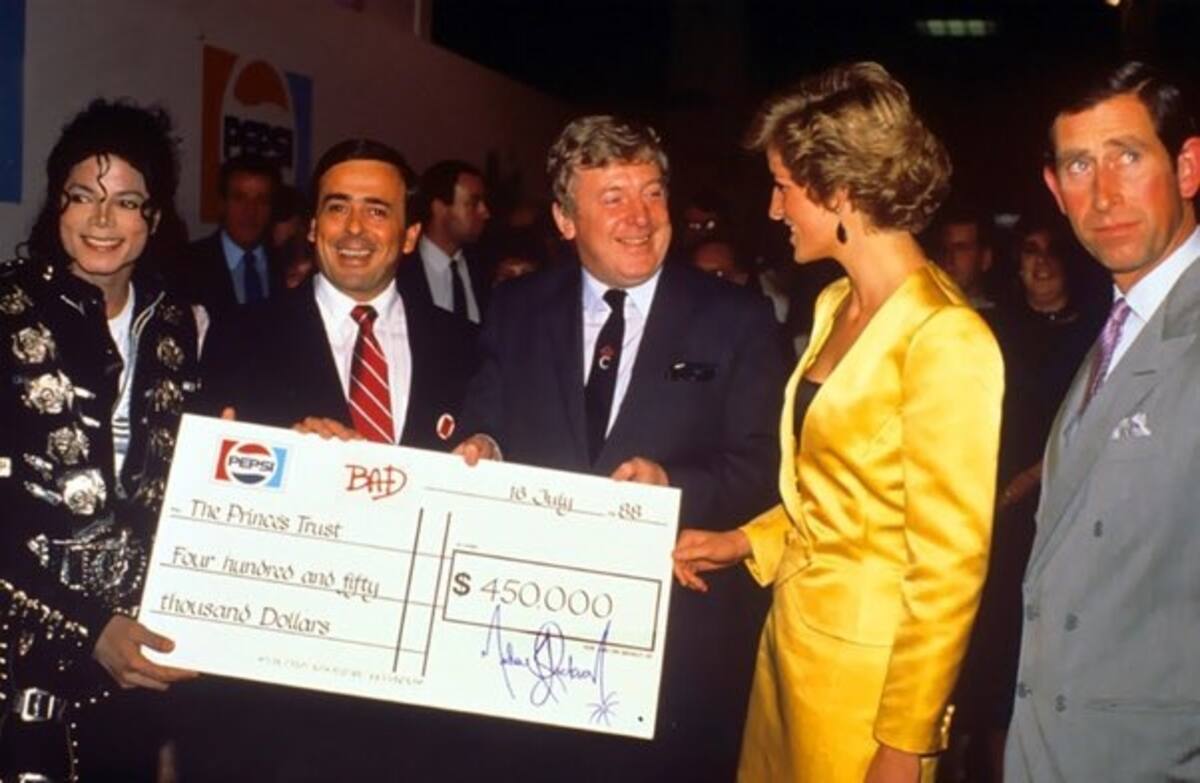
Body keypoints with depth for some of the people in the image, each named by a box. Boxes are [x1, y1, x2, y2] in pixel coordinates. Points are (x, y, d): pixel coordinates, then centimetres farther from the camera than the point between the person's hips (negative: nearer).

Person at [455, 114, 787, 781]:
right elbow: (485, 429, 6)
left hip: (678, 637, -2)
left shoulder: (736, 320, -3)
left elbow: (763, 469, -6)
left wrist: (674, 485, -23)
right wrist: (480, 449, -17)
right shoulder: (517, 310, 7)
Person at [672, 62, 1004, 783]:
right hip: (792, 639, 8)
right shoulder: (837, 306, 7)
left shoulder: (944, 337, -20)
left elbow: (950, 566, -18)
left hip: (864, 675, -8)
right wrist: (745, 540, 7)